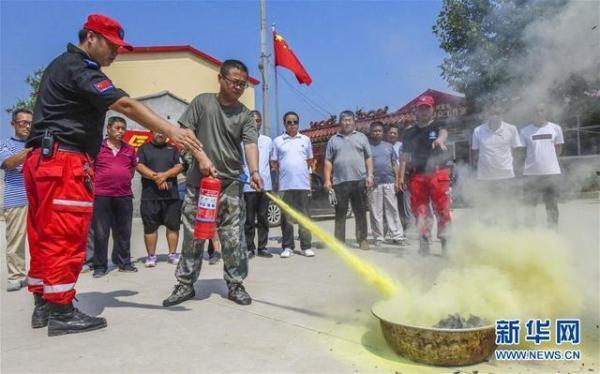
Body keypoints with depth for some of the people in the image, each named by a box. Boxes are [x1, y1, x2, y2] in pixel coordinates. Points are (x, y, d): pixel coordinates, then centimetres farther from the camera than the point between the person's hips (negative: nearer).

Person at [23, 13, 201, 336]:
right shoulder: (78, 68, -9)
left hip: (44, 160, 10)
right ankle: (61, 312, 0)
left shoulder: (63, 66, 24)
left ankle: (43, 305, 20)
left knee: (45, 237, 12)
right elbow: (125, 105, -23)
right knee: (65, 238, -6)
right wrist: (170, 130, -30)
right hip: (63, 162, -10)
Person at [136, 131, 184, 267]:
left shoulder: (173, 149, 14)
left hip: (172, 195, 1)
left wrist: (165, 175, -14)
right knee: (150, 227, 2)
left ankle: (172, 254, 15)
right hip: (150, 196, -1)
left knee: (173, 226, 4)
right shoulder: (144, 149, 11)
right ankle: (151, 256, 11)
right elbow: (139, 167, -3)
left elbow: (179, 166, 2)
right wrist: (156, 177, -14)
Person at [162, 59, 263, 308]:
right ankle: (185, 284, 21)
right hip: (198, 181, 0)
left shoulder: (245, 115, 3)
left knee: (233, 237, 1)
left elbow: (251, 144, -12)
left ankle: (235, 285, 15)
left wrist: (254, 171, -30)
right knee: (192, 235, 8)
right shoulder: (202, 102, 5)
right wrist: (202, 158, -11)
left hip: (230, 184, 0)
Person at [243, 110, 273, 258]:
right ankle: (250, 248, 9)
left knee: (263, 218, 7)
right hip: (248, 185, -3)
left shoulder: (268, 140, 14)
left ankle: (262, 247, 14)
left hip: (265, 185, 3)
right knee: (249, 219, 2)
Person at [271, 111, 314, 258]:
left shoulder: (305, 139, 11)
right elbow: (274, 162, 11)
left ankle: (306, 246, 8)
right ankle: (287, 247, 10)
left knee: (304, 215, 3)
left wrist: (303, 172, 11)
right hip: (285, 185, -1)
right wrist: (284, 173, 5)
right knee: (286, 217, 2)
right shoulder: (278, 141, 7)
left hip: (303, 184, 1)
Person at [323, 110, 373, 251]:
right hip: (339, 182, 1)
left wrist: (370, 175, -3)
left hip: (359, 180, 0)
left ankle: (362, 239, 10)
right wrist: (327, 179, 0)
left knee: (361, 212, 3)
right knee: (340, 213, 3)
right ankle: (339, 241, 9)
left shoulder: (361, 137, 13)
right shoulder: (333, 140, 14)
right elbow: (328, 161, 10)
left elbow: (368, 158, 9)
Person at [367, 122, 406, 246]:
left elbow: (395, 164, 14)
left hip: (389, 182, 3)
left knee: (393, 210, 3)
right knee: (376, 212, 0)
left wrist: (397, 180, 5)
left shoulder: (389, 146, 15)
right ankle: (378, 238, 6)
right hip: (374, 183, -2)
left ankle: (397, 236, 7)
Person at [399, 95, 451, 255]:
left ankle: (445, 241, 3)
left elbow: (443, 132, -17)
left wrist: (440, 140, -41)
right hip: (417, 175, 3)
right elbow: (405, 156, 16)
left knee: (442, 209, -5)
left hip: (438, 173, -3)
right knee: (419, 209, 2)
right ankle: (424, 243, 10)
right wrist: (401, 177, 8)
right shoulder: (409, 132, 17)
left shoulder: (438, 125, 8)